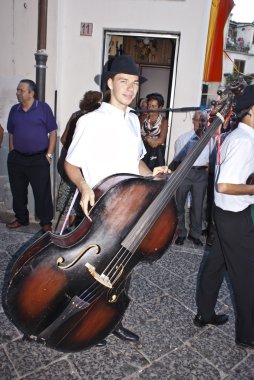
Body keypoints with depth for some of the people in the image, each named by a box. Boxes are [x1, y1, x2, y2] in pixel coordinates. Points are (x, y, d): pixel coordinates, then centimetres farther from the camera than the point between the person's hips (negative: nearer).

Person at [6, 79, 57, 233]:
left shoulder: (43, 108, -4)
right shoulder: (14, 110, 9)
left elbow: (52, 132, -4)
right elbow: (11, 134, 16)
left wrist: (49, 155, -8)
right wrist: (12, 153, 9)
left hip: (39, 159, -4)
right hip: (17, 159, 5)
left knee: (42, 192, -1)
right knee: (18, 191, 12)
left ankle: (46, 222, 11)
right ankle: (21, 218, 29)